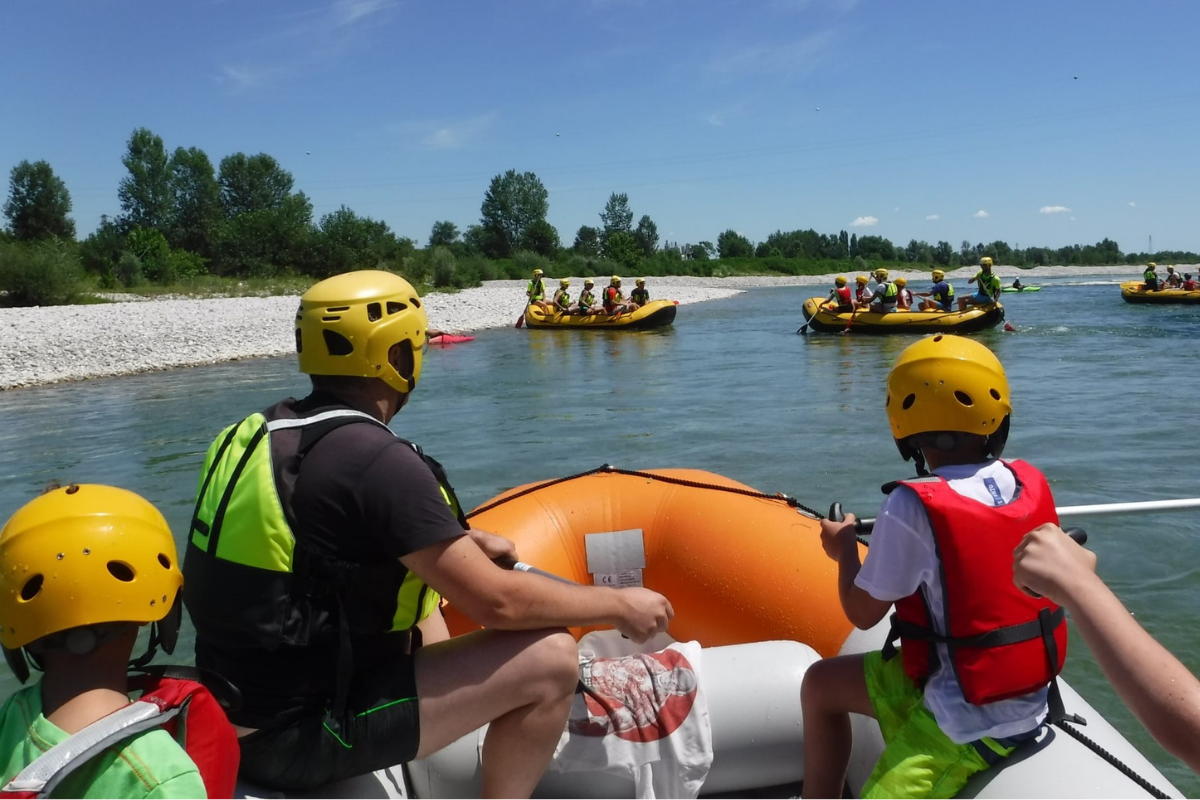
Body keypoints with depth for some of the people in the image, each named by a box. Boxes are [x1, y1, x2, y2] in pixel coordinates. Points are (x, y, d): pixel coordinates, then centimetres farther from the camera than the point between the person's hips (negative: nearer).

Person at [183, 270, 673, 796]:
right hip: (299, 739, -9)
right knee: (550, 658, -12)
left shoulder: (266, 430, 3)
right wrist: (620, 604, -6)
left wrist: (465, 543, 20)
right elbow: (496, 602, -21)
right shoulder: (376, 460, -23)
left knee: (423, 600, 27)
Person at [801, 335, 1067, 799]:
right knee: (821, 684, 19)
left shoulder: (913, 507, -24)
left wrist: (844, 550, 6)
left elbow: (863, 613, -12)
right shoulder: (1031, 483, -5)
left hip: (968, 720, -8)